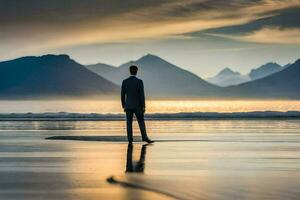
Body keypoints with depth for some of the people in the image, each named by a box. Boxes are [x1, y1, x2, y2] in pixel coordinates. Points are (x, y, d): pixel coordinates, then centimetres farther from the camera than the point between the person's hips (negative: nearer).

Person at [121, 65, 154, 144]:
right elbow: (142, 95, -11)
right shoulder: (139, 81, -9)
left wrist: (124, 106, 11)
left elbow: (122, 95, 2)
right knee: (141, 122, 1)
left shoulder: (125, 81, -1)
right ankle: (145, 137, -7)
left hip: (128, 105, 2)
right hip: (137, 106, -2)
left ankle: (130, 139, 2)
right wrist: (143, 107, -6)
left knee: (129, 123, 6)